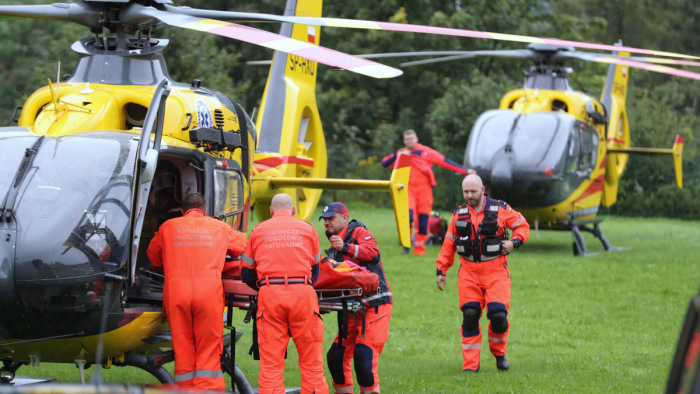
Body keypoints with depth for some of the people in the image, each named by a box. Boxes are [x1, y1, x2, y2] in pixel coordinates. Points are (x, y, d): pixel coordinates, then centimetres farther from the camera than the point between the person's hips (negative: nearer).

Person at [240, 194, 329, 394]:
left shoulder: (258, 231, 15)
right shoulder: (307, 229, 16)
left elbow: (246, 273, 16)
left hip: (270, 295, 0)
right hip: (303, 294, 0)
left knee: (270, 364, -1)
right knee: (311, 362, 4)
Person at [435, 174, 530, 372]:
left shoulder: (500, 210, -1)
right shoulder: (459, 214, 8)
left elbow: (522, 225, 11)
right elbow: (448, 244, 14)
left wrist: (515, 242, -7)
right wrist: (441, 270, 11)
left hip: (495, 270, -2)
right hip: (469, 271, 2)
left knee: (498, 314, -10)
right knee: (470, 315, -5)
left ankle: (499, 352, 18)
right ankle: (471, 364, 1)